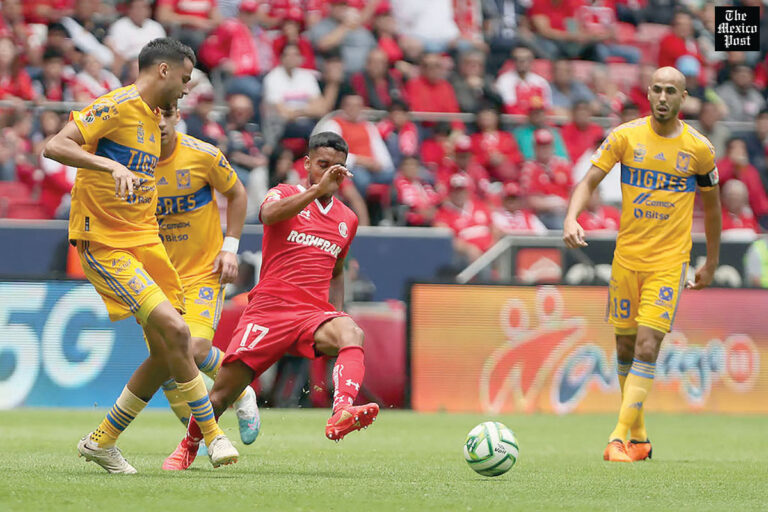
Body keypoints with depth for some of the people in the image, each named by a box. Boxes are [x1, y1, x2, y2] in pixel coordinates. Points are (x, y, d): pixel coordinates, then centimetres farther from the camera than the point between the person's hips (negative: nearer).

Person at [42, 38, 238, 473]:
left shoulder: (153, 118, 16)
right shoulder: (116, 107, -12)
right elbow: (54, 147, -24)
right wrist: (109, 165, -36)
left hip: (145, 240, 9)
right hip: (104, 244, -9)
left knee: (168, 353, 3)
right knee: (174, 331, -20)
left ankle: (103, 441, 18)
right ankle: (212, 434, -9)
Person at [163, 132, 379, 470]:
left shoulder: (347, 220, 19)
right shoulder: (286, 194, 7)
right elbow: (269, 213, -19)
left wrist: (337, 314, 19)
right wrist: (317, 190, -27)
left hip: (314, 315, 2)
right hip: (268, 309, -2)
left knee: (352, 334, -34)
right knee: (222, 392, -3)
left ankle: (342, 414, -57)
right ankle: (188, 446, 27)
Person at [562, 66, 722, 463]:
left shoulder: (699, 149, -1)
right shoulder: (625, 136, -1)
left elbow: (711, 204, 12)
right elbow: (590, 180, -2)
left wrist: (711, 263, 15)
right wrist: (571, 218, -21)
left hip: (669, 260, -2)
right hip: (626, 256, 2)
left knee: (647, 347, -15)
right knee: (625, 346, 8)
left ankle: (619, 439, -18)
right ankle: (639, 438, 22)